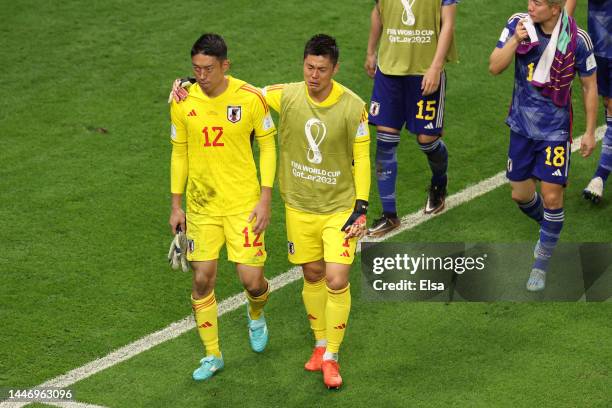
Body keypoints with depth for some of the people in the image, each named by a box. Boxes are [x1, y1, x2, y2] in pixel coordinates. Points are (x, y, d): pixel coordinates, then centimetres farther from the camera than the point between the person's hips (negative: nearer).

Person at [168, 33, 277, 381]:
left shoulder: (251, 98, -11)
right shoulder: (183, 103, -4)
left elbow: (268, 146, -2)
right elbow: (179, 154, 8)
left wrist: (265, 200, -7)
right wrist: (176, 205, 8)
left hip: (243, 204, -2)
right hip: (201, 206, 2)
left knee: (252, 279, -4)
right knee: (203, 280, 1)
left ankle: (256, 316, 33)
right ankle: (212, 356, 18)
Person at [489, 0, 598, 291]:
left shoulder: (577, 40, -16)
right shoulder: (518, 25, -10)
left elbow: (589, 86, -4)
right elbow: (494, 67, -11)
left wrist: (590, 132, 0)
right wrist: (515, 41, -27)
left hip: (555, 128, -3)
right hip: (522, 125, 4)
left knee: (551, 195, -8)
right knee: (521, 194, 12)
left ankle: (541, 264, 11)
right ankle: (550, 231, 44)